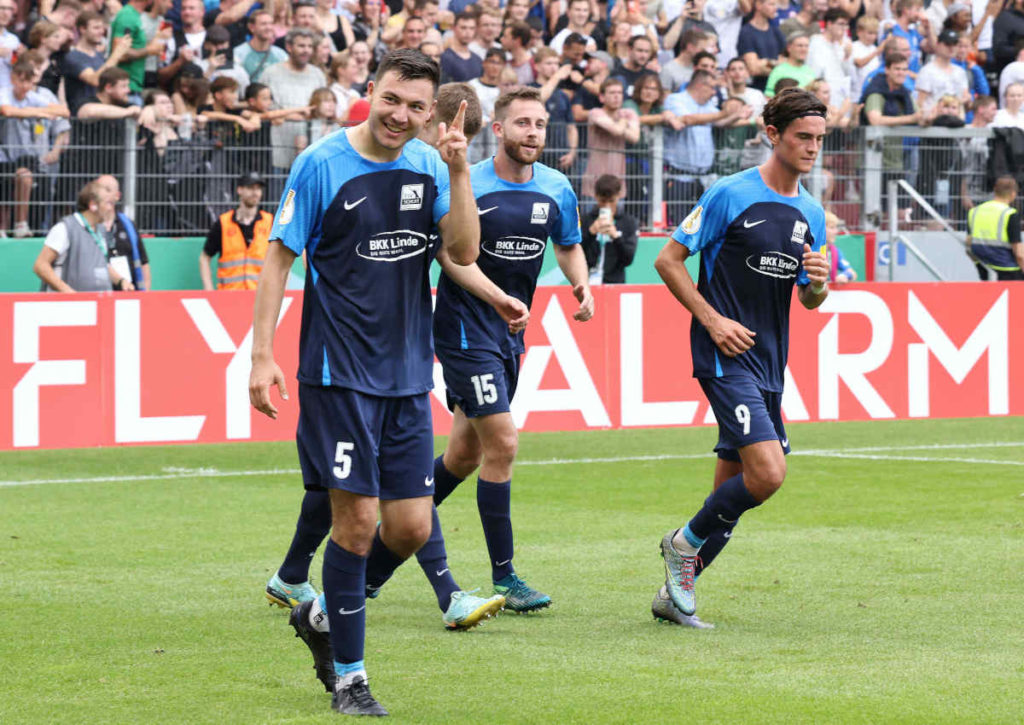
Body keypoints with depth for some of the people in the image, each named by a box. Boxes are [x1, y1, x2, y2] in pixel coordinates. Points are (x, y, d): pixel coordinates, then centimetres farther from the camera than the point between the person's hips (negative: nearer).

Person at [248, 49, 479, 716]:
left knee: (411, 528, 4)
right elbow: (280, 257, -4)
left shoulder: (429, 166, 6)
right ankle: (348, 678, 6)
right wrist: (263, 354, -10)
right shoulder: (321, 164, -8)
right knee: (357, 518, -7)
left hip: (408, 374, 5)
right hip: (337, 371, -5)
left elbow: (464, 252, -1)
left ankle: (323, 614, 29)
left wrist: (459, 173, -13)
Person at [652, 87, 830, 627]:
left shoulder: (811, 213, 13)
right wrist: (712, 318, -12)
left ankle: (676, 591, 18)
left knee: (734, 488, 7)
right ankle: (687, 541, 3)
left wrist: (818, 282, -3)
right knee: (768, 471, -20)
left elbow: (810, 300, 20)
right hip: (725, 357, -7)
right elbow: (668, 259, -4)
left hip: (769, 364, 7)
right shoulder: (731, 195, -7)